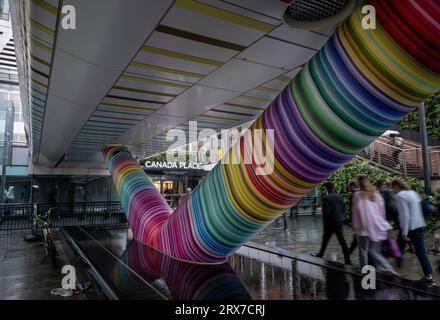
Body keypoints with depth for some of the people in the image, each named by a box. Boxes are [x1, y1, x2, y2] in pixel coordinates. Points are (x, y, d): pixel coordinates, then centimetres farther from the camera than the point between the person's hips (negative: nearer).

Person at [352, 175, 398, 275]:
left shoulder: (357, 195, -8)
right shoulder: (376, 194, 7)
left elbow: (355, 213, -6)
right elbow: (382, 211, 11)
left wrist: (355, 228, 1)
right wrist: (382, 223, 21)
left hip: (364, 228, -5)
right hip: (378, 227, 5)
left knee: (363, 251, 8)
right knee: (374, 251, 11)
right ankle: (389, 268, -4)